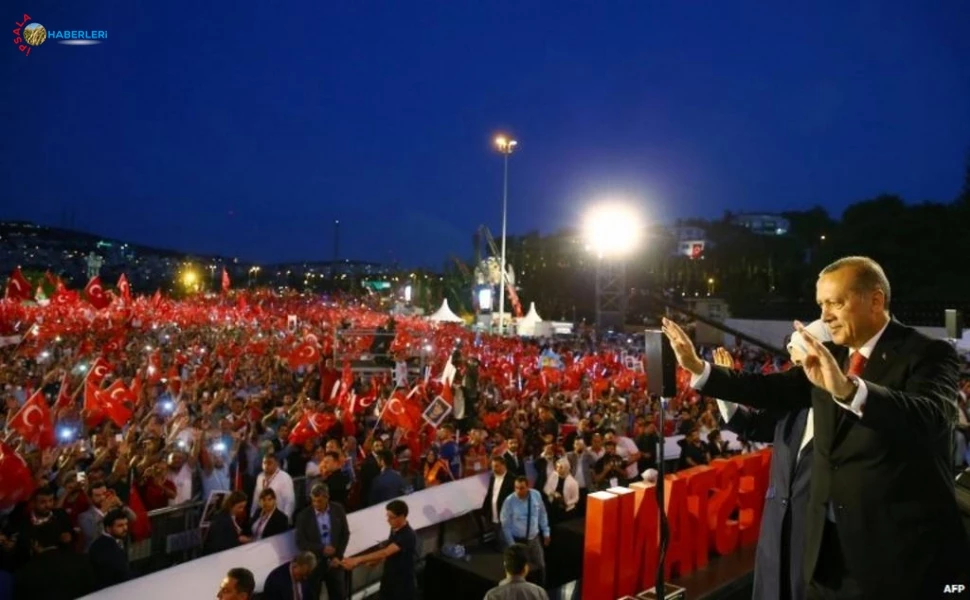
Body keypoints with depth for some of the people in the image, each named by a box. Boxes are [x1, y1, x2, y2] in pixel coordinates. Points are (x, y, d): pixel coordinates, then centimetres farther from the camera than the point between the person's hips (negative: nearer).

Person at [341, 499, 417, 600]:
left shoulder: (408, 536, -26)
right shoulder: (394, 530, 2)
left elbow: (385, 552, -37)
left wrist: (358, 559, -42)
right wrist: (373, 561, -1)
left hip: (404, 585, -8)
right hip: (388, 581, 8)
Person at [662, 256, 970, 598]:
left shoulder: (928, 354, -12)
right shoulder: (830, 355, 7)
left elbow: (932, 415, -31)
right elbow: (773, 390, 7)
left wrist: (848, 389, -48)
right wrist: (697, 368, 0)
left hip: (901, 544, -5)